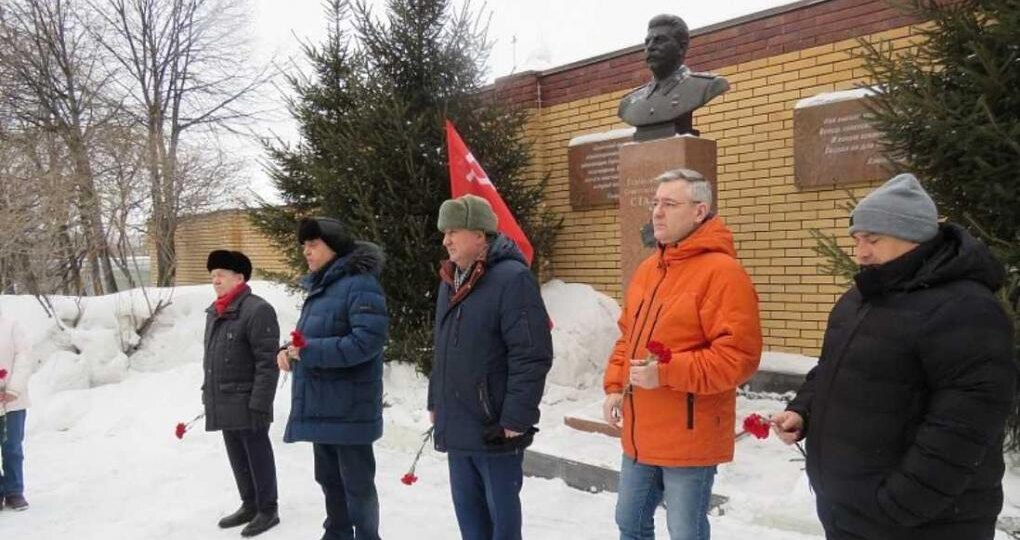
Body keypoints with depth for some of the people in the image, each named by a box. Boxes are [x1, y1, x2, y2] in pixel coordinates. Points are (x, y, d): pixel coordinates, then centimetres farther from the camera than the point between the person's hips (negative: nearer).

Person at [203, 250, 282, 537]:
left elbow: (267, 362, -18)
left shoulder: (257, 310, -15)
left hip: (246, 404, -8)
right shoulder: (214, 312, 14)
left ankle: (268, 509, 16)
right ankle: (249, 505, 30)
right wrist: (208, 393, 20)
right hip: (224, 403, 8)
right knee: (238, 458, 17)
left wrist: (260, 404, -20)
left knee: (258, 456, 3)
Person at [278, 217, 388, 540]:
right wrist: (289, 349, 0)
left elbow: (369, 339, -25)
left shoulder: (359, 284, -15)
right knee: (329, 480, 21)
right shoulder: (319, 287, 15)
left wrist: (310, 351, -23)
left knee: (357, 483, 3)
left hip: (348, 408, -9)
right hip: (320, 405, 9)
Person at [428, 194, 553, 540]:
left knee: (501, 511, 7)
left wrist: (516, 419, -20)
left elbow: (532, 356, -20)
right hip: (456, 424, 8)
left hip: (495, 427, -8)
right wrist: (436, 402, 18)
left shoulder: (512, 278, -16)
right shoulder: (450, 279, 10)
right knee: (467, 507, 18)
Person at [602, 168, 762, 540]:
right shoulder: (648, 269, 10)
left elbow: (739, 356, -23)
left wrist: (667, 373, -27)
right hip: (640, 432, 8)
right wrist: (615, 386, 7)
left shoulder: (722, 271, -16)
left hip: (689, 438, -8)